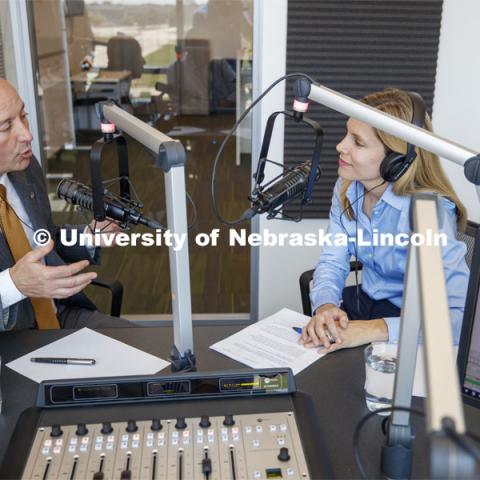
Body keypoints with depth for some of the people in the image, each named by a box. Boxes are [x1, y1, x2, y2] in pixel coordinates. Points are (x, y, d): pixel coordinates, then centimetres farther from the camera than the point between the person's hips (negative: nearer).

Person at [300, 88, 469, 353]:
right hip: (362, 301, 6)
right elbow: (332, 261, -2)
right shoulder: (347, 188, -5)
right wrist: (325, 306, -25)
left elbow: (460, 315, -33)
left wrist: (375, 330, -41)